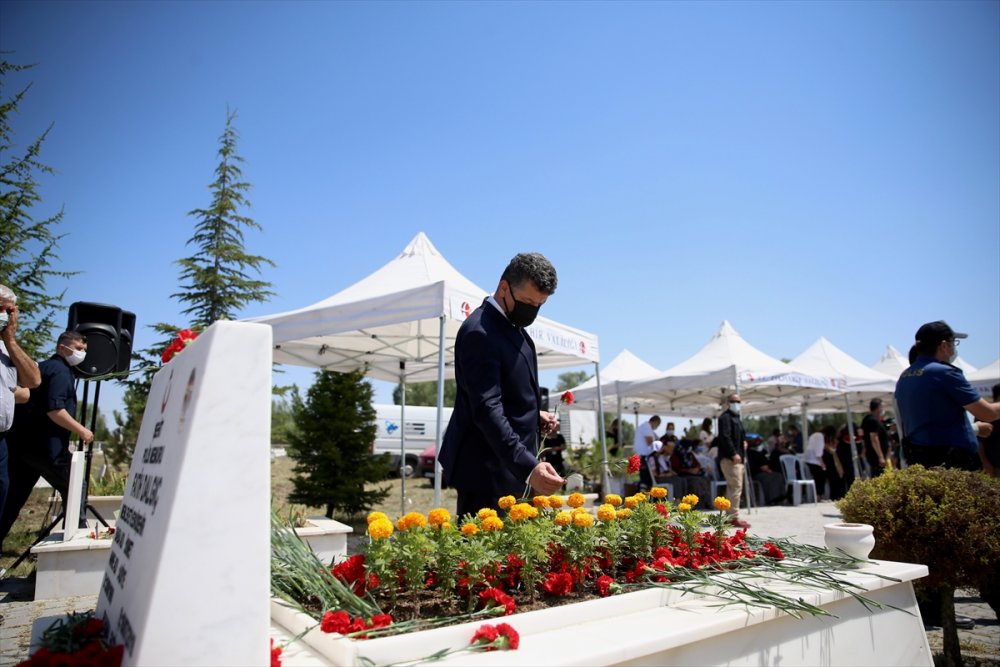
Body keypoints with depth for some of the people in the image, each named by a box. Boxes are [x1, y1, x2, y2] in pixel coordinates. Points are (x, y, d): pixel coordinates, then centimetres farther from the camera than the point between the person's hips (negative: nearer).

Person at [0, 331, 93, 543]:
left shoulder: (44, 367, 21)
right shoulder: (60, 370, -10)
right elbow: (54, 410, -22)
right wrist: (81, 430, -16)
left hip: (23, 442, 10)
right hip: (44, 445, -9)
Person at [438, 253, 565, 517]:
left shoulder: (513, 326, 11)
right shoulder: (479, 332, -20)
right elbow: (486, 409, -28)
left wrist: (535, 415, 5)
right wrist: (528, 466, -36)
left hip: (510, 464, 9)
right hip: (487, 469, -9)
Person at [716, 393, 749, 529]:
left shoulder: (736, 418, 22)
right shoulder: (725, 417, -10)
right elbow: (725, 437, -21)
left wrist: (744, 441, 11)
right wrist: (733, 454, -27)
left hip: (737, 457, 11)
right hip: (729, 458, -11)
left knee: (733, 487, 13)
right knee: (736, 487, -12)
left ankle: (730, 516, 20)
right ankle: (734, 517, -9)